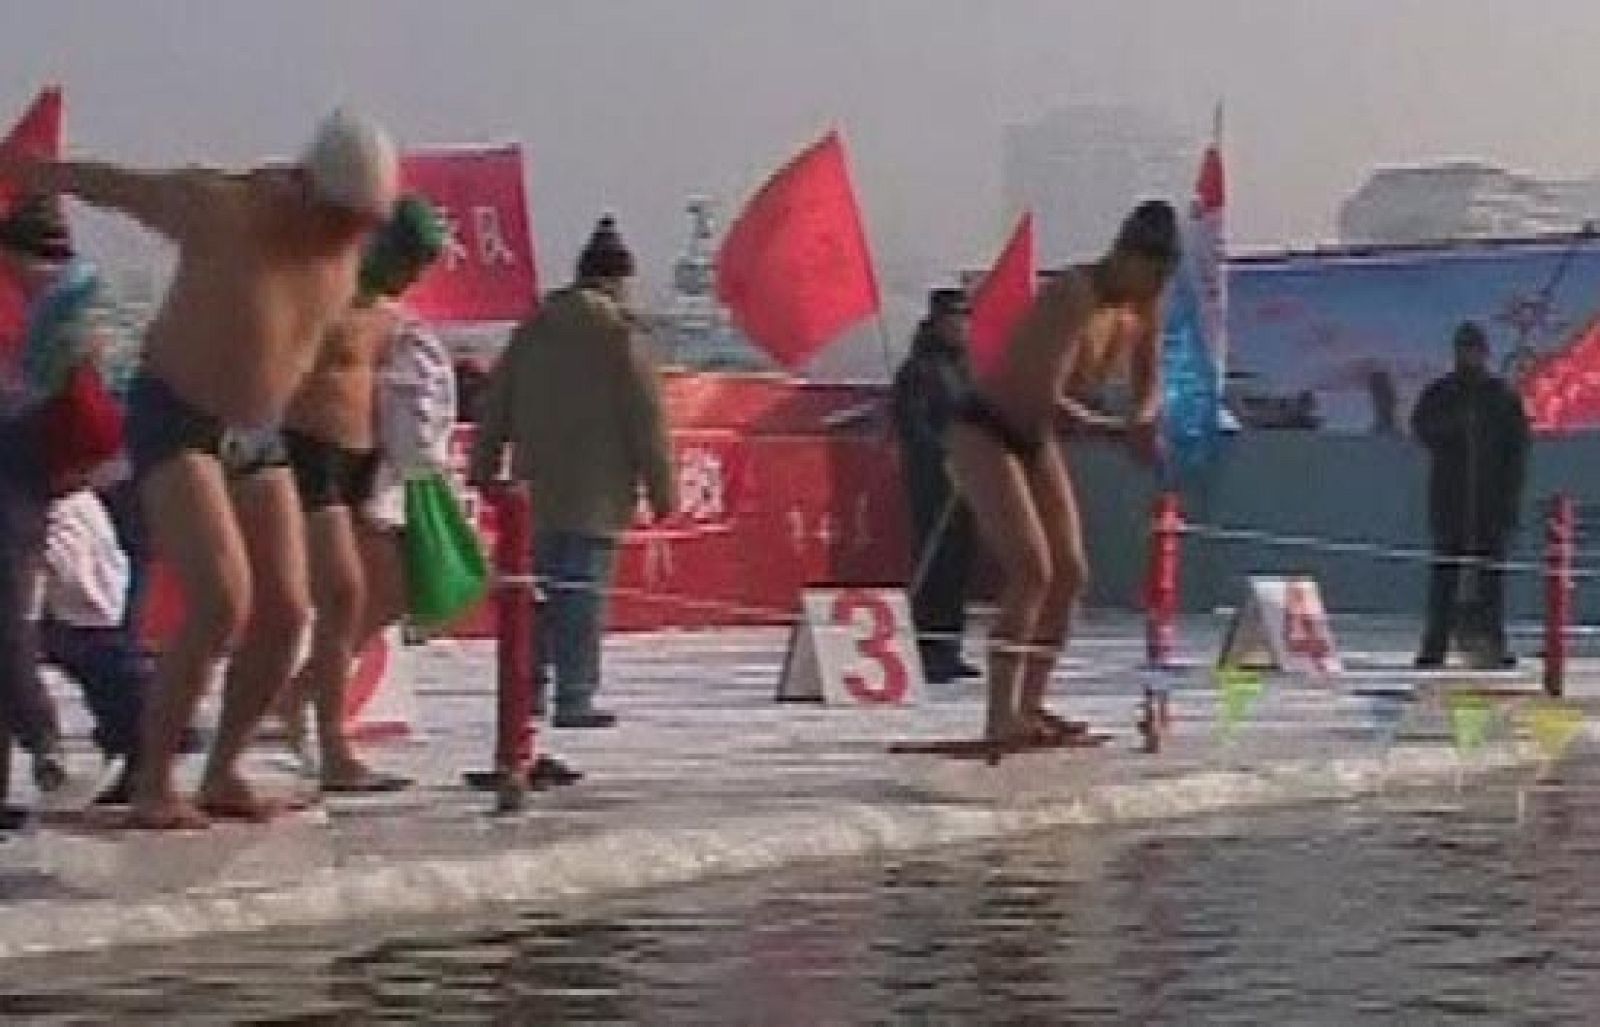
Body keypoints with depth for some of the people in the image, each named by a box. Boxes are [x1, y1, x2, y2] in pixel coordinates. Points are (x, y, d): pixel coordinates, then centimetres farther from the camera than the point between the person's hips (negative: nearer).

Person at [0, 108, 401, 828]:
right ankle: (152, 786, -10)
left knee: (285, 613, 0)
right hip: (174, 424, -6)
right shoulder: (219, 208, -21)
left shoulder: (351, 241, -6)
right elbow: (105, 183, -6)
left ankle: (222, 774, 17)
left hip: (258, 437, 6)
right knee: (222, 605, -20)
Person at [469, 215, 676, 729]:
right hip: (596, 494, -5)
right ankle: (575, 699, -5)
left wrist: (483, 470, 21)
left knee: (544, 587, 15)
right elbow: (647, 423, -8)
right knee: (585, 591, -4)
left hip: (538, 489, 5)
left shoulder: (532, 332, 9)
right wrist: (662, 490, -2)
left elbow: (494, 409, 13)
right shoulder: (619, 340, -8)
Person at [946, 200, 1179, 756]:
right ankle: (1001, 717, -19)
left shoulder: (1144, 306, -3)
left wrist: (1142, 424, -18)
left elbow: (1149, 387, 4)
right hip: (984, 432, -9)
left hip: (1037, 439, 9)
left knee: (1070, 574, 5)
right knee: (1032, 569, -19)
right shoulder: (1072, 296, -28)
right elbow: (1047, 400, -35)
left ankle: (1030, 708, 14)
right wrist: (1121, 430, -41)